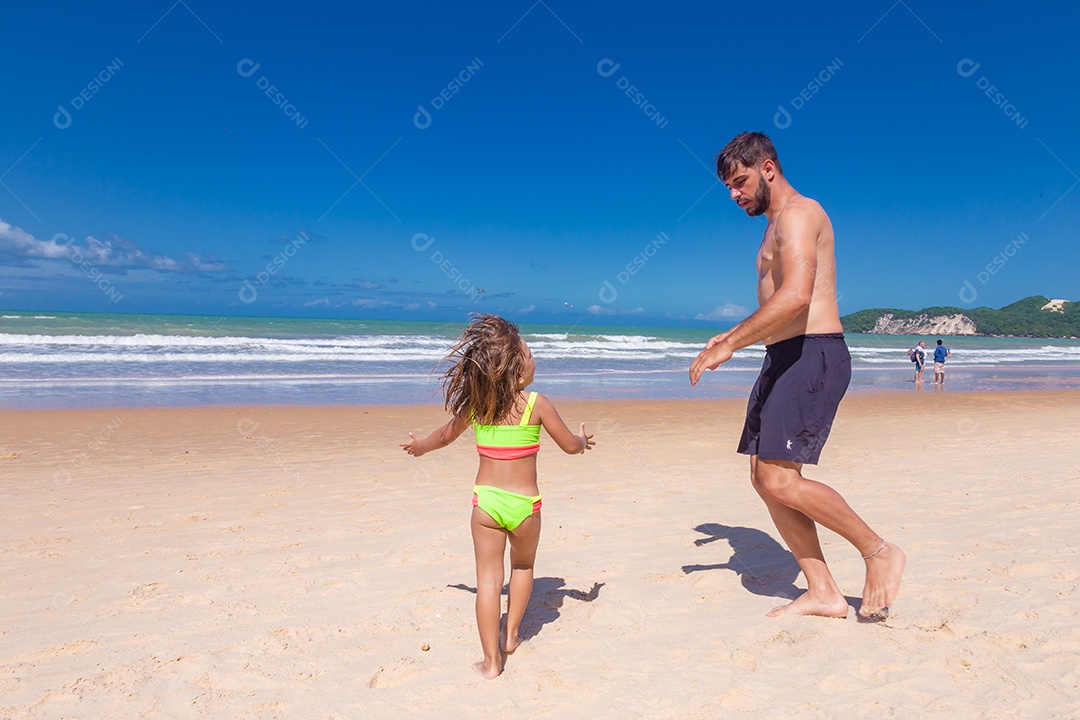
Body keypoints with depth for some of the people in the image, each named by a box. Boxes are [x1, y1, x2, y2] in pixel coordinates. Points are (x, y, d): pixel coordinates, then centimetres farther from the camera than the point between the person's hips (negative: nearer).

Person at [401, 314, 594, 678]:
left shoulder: (474, 403, -1)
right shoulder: (536, 404, -11)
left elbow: (447, 435, 16)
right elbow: (570, 446, -2)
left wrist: (420, 446, 36)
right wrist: (583, 439, 22)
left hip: (485, 500, 2)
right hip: (524, 503, -1)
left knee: (488, 579, 7)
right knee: (523, 566, 25)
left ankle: (491, 660, 11)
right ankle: (511, 634, 33)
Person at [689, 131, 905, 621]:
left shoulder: (798, 214, -9)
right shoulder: (777, 226, 23)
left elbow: (796, 295, -26)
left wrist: (729, 344, -25)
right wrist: (734, 337, 23)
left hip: (812, 356, -10)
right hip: (785, 358, 10)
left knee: (780, 480, -15)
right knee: (765, 478, 6)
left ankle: (879, 553, 4)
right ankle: (822, 592, 12)